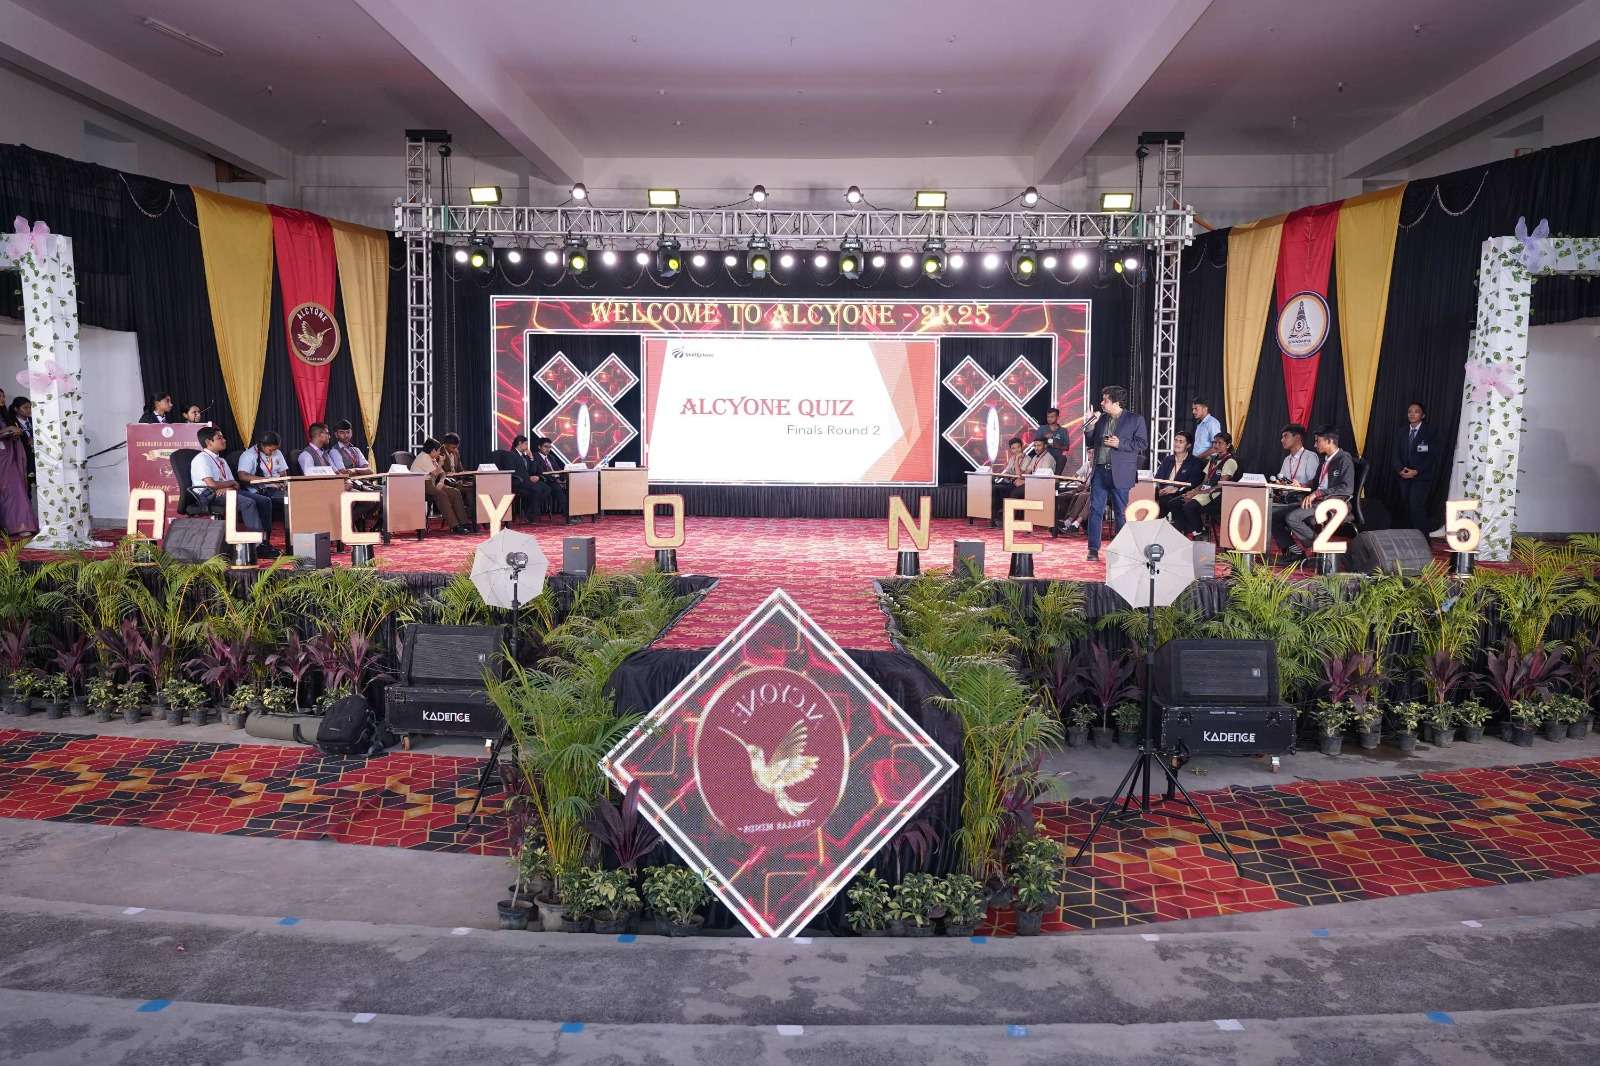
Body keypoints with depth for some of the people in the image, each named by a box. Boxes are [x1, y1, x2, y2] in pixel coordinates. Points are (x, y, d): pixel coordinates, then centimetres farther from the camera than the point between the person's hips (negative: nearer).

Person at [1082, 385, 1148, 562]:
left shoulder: (1135, 419, 0)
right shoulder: (1101, 419, 14)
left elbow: (1143, 443, -5)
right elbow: (1089, 443, 18)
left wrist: (1120, 443, -16)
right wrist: (1090, 426, 1)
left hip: (1119, 473, -4)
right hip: (1100, 471, 4)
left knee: (1120, 512, 3)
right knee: (1095, 510, 0)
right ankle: (1093, 549, 3)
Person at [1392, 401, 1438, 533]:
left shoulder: (1429, 432, -3)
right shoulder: (1403, 432, 13)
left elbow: (1433, 457, -9)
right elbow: (1396, 454, 8)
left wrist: (1416, 471, -16)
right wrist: (1400, 469, -11)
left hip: (1422, 477, -5)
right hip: (1404, 477, 5)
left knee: (1416, 507, -16)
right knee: (1406, 508, 1)